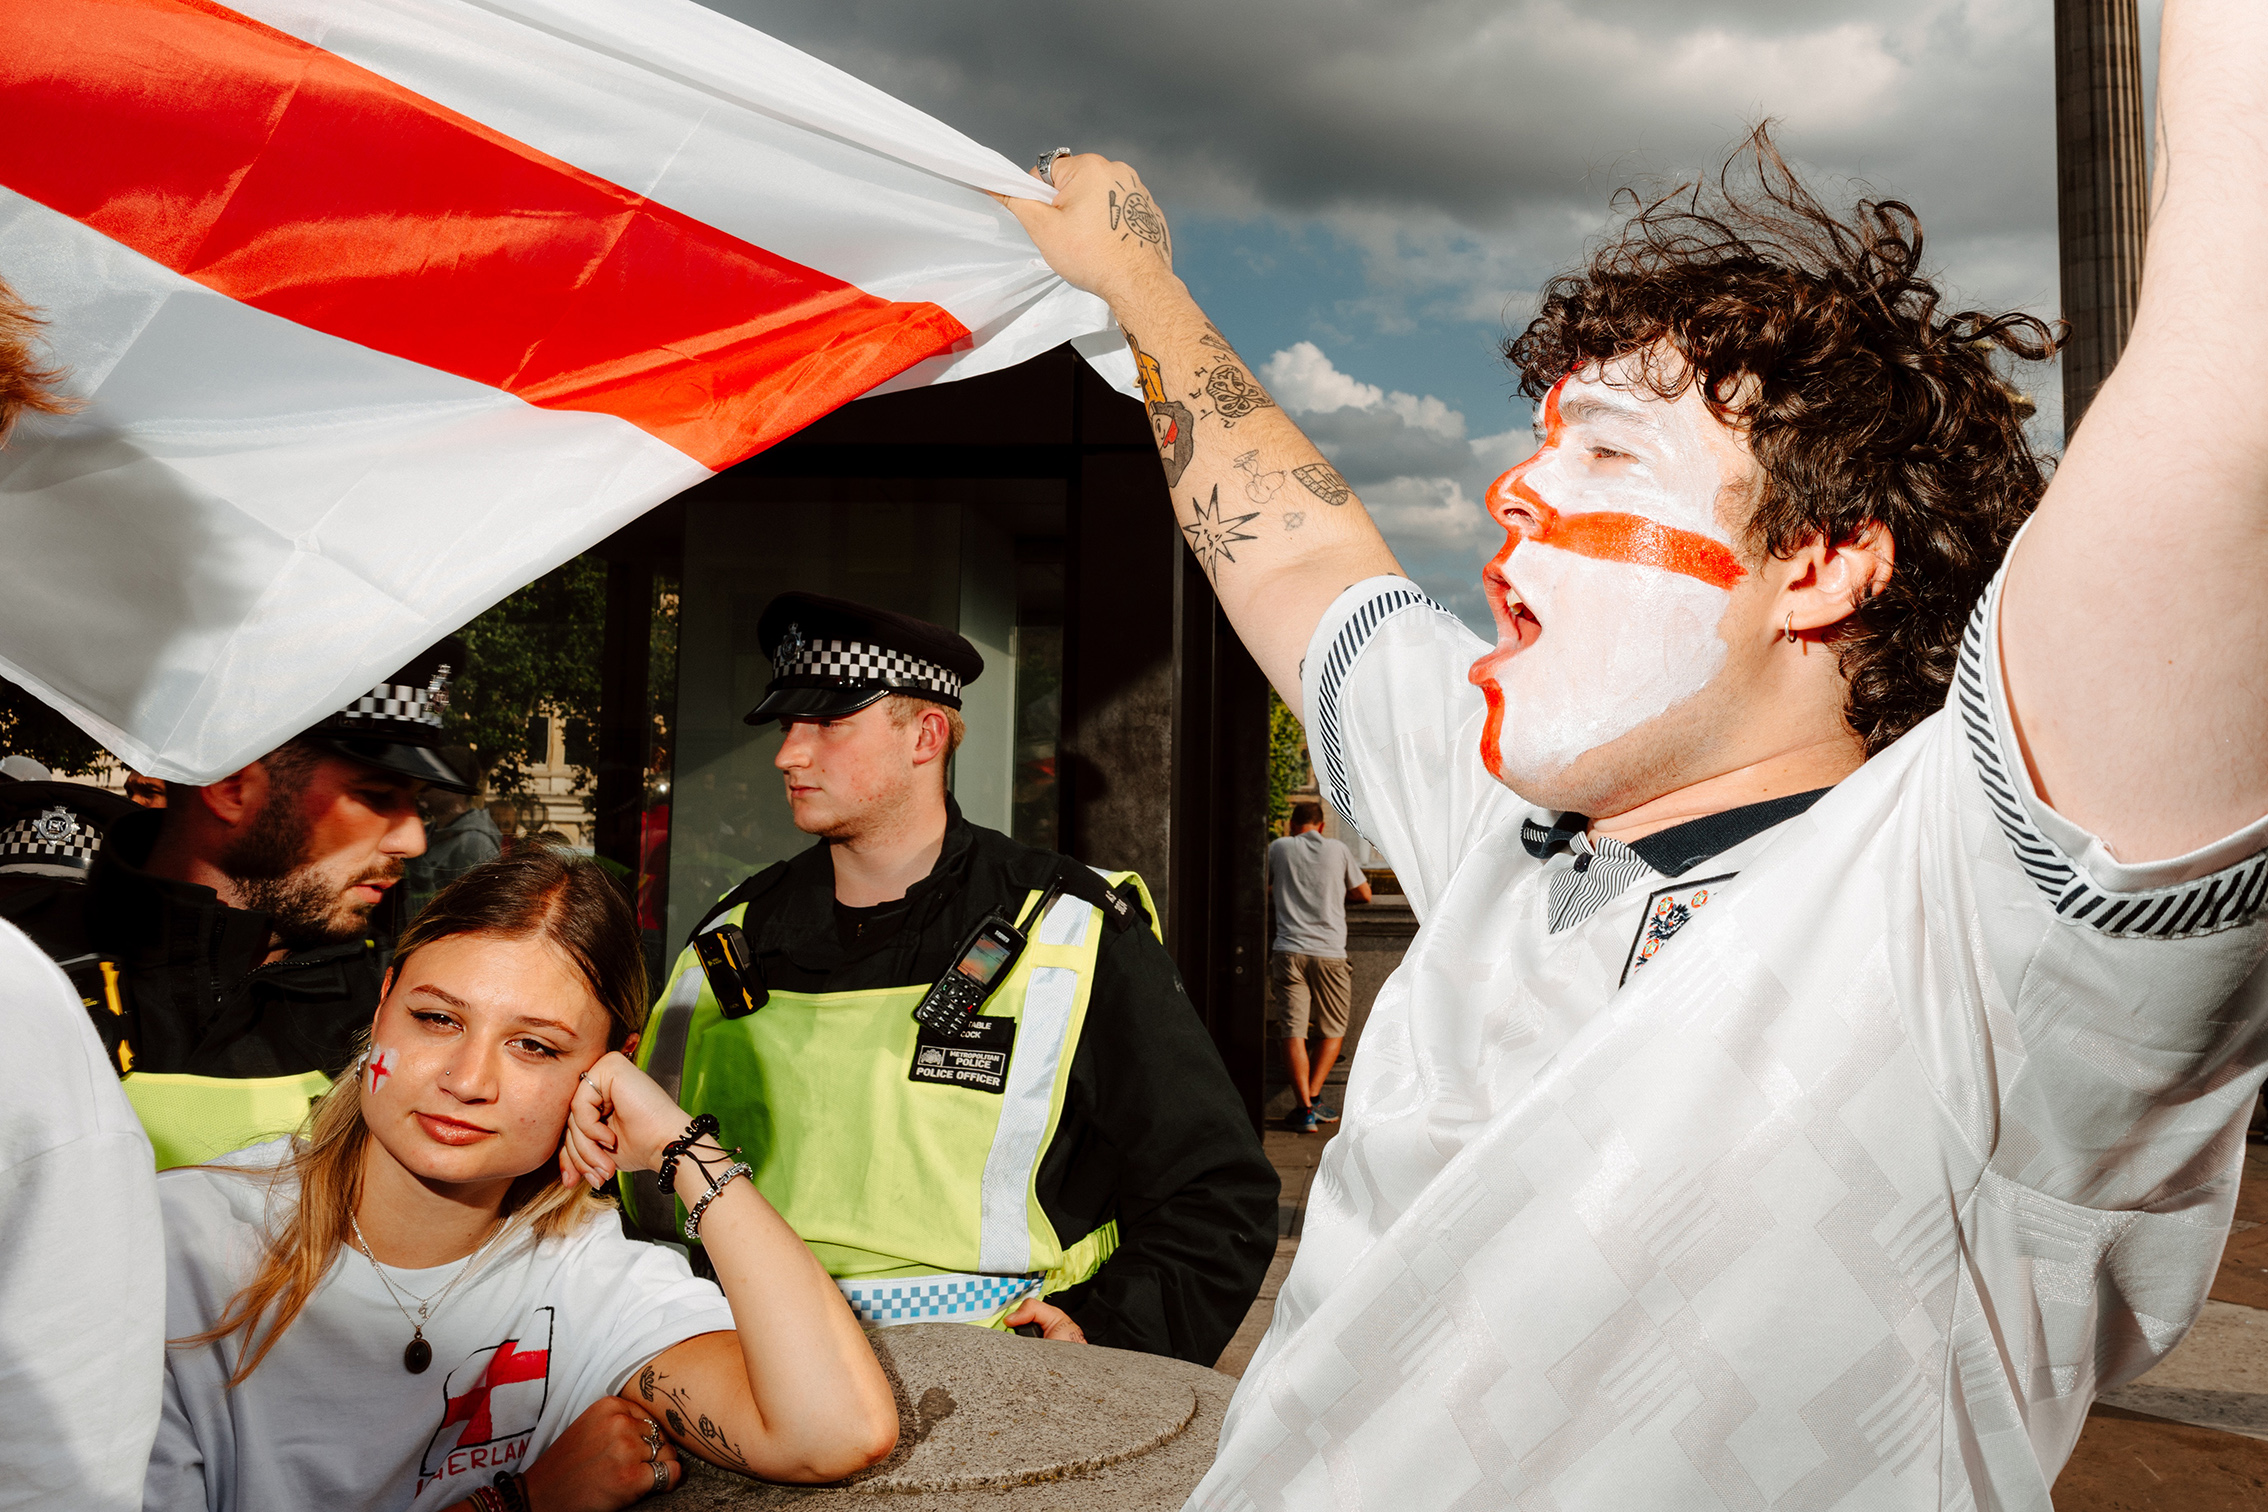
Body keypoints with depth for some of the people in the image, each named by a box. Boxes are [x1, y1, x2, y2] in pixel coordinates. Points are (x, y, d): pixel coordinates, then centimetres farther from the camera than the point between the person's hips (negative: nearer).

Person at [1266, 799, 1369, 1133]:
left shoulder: (1279, 848, 6)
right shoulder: (1338, 850, 8)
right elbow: (1364, 894, 16)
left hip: (1288, 950, 0)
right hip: (1329, 952, 0)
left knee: (1293, 1032, -1)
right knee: (1333, 1031, 15)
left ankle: (1305, 1108, -8)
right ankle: (1314, 1099, 7)